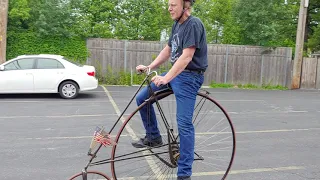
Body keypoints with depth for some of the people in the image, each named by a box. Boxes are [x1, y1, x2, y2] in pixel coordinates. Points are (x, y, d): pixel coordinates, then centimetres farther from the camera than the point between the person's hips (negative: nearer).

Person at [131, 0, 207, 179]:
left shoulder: (194, 24, -15)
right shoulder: (177, 24, 13)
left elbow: (186, 56, -24)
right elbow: (168, 50, 18)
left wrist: (166, 78, -30)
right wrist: (149, 67, 9)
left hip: (189, 77, -9)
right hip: (175, 73, 9)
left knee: (184, 124, -9)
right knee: (142, 98, 7)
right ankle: (153, 136, 23)